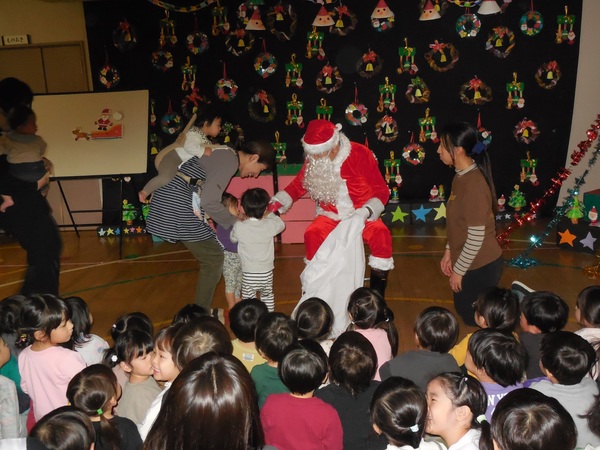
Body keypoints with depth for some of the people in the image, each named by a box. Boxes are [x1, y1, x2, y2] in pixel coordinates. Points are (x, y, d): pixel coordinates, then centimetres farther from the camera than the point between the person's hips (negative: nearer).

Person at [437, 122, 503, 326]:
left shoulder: (474, 185, -27)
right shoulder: (462, 176, 1)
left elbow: (476, 238, -24)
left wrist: (458, 270, -15)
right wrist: (449, 252, 12)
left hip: (480, 266, -9)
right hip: (471, 263, 9)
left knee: (473, 318, 9)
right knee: (464, 309, 21)